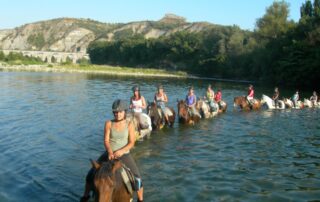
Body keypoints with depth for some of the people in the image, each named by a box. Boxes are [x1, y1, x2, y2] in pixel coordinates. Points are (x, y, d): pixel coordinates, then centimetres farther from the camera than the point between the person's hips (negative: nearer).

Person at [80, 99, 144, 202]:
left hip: (124, 155, -1)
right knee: (91, 174, 2)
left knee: (137, 178, -9)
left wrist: (121, 151, -26)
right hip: (109, 154, 1)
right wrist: (110, 152, -28)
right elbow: (106, 141, -10)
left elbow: (131, 142, -10)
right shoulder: (109, 124, -7)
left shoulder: (129, 124, -7)